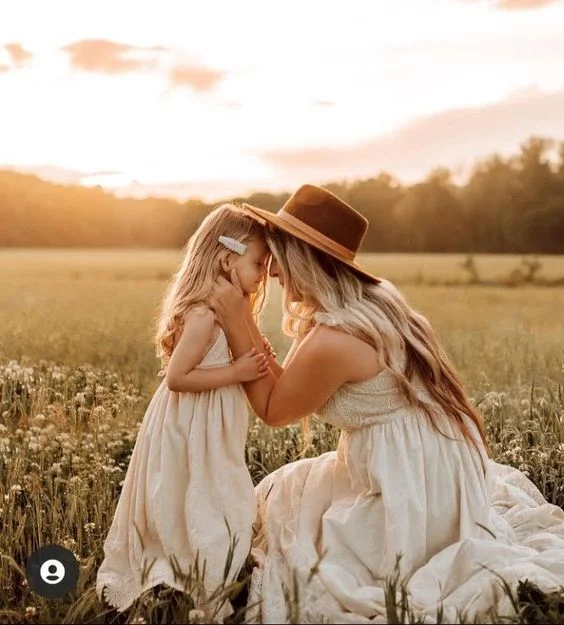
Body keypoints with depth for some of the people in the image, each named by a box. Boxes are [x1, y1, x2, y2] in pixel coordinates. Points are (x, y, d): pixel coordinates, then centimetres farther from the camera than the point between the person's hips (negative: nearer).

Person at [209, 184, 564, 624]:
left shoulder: (331, 342, -26)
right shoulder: (374, 297, 1)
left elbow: (273, 409, -7)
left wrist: (236, 320, -11)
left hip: (410, 492, -8)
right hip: (434, 468, 8)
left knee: (286, 501, 9)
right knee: (295, 489, 21)